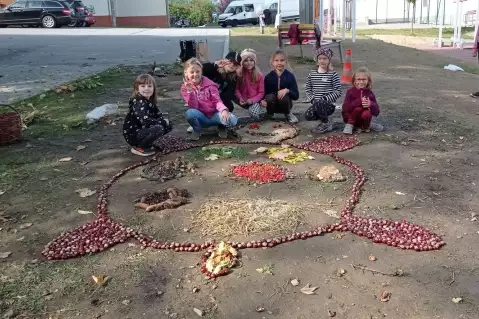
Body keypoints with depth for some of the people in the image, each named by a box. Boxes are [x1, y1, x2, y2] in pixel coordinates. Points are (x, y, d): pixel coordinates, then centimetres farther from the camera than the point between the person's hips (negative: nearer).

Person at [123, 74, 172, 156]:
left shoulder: (149, 101, 4)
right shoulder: (138, 103, -23)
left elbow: (158, 115, 12)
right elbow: (146, 120, -35)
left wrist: (164, 121, -11)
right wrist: (163, 122, -22)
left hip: (143, 130, 9)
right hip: (133, 135, -9)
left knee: (168, 125, 5)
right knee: (159, 128, -30)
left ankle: (146, 143, 11)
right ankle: (139, 147, -10)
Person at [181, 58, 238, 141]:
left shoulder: (209, 84, -3)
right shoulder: (185, 87, -3)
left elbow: (217, 100, -10)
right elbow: (193, 107, -12)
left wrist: (224, 110, -32)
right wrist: (190, 92, -28)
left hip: (214, 115, 0)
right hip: (200, 118, 0)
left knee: (232, 120, -29)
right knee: (190, 113, -36)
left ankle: (222, 126, 9)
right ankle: (197, 130, -3)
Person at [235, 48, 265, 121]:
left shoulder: (259, 75, -5)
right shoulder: (239, 74, -2)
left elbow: (261, 92, -5)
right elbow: (237, 89, -2)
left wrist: (252, 100, -20)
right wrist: (240, 98, -22)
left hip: (255, 101, -2)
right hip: (243, 101, 2)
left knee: (254, 114, -32)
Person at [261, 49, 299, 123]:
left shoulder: (290, 76, -6)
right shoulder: (268, 77, -4)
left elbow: (296, 96, -10)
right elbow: (264, 93, -5)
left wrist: (287, 90, -29)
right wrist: (262, 100, -28)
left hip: (284, 102, 0)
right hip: (272, 104, 0)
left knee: (284, 97, -32)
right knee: (270, 97, -31)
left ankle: (288, 114, 1)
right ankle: (269, 114, 0)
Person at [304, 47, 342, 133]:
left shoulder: (333, 74, -5)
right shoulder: (312, 73, 7)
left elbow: (338, 91, -8)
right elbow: (307, 89, 11)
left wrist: (325, 99, -16)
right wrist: (312, 99, -5)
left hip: (329, 104, -4)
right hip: (316, 104, 4)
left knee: (319, 105, -36)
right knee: (307, 116, -24)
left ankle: (326, 123, -5)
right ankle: (324, 118, 10)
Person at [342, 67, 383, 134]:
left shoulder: (370, 94, -4)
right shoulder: (350, 91, -11)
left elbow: (376, 112, -7)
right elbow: (345, 108, -24)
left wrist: (371, 104, -29)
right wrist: (359, 102, -35)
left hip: (361, 119, 2)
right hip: (349, 117, -2)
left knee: (367, 114, -30)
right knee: (358, 108, -29)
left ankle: (366, 125, 1)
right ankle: (349, 125, -11)